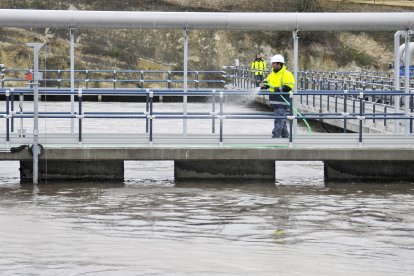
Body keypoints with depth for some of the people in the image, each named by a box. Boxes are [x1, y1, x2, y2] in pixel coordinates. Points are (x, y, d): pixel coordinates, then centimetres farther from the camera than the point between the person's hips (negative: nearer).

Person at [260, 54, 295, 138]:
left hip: (283, 102, -9)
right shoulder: (272, 74, 15)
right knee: (281, 120, 17)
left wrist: (278, 89, -24)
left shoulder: (286, 74, -12)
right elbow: (267, 81, 21)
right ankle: (285, 136, 27)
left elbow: (289, 87, -20)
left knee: (279, 120, -12)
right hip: (275, 102, 9)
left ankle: (275, 137, -17)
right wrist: (263, 85, -1)